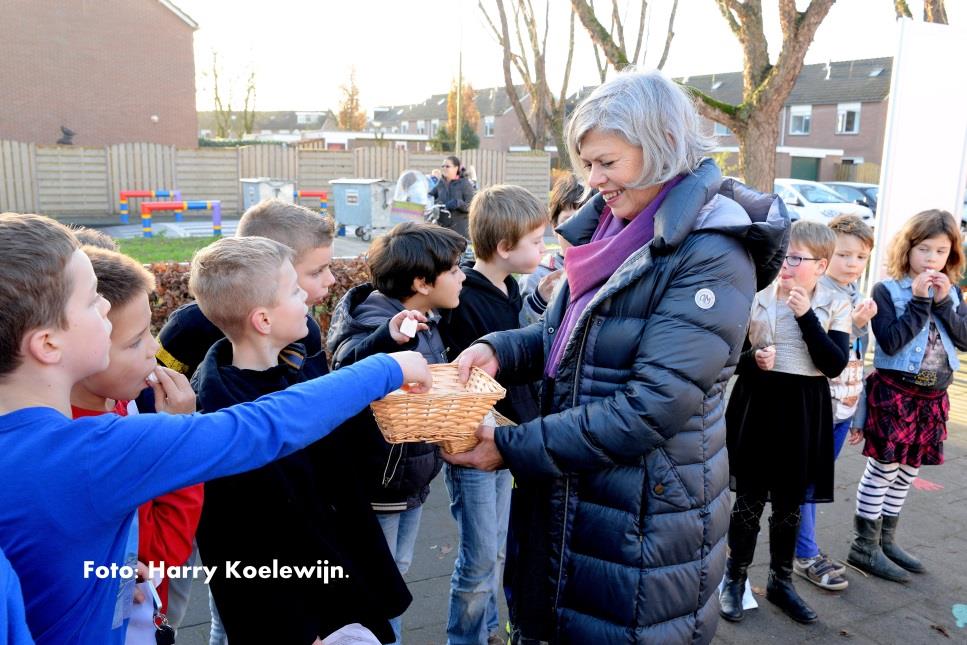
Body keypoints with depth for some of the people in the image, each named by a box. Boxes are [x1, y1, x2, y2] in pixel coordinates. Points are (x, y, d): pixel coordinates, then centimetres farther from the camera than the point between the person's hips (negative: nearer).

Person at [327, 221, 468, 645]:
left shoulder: (425, 322, 2)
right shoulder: (374, 324, -26)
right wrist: (385, 339, -60)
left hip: (412, 475, 8)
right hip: (377, 481, -8)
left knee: (396, 575, 24)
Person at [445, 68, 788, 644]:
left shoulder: (713, 255, -20)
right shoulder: (609, 227, 4)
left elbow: (649, 408, -25)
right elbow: (561, 336, 11)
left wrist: (512, 449, -23)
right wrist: (499, 351, -10)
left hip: (648, 516, -7)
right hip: (570, 491, 7)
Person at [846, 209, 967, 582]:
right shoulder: (888, 290, -9)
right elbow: (891, 342, -19)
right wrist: (920, 300, -19)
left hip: (933, 397, 6)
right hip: (894, 393, -6)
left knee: (907, 472, 14)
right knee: (884, 469, -1)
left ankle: (886, 540, 28)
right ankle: (864, 547, 10)